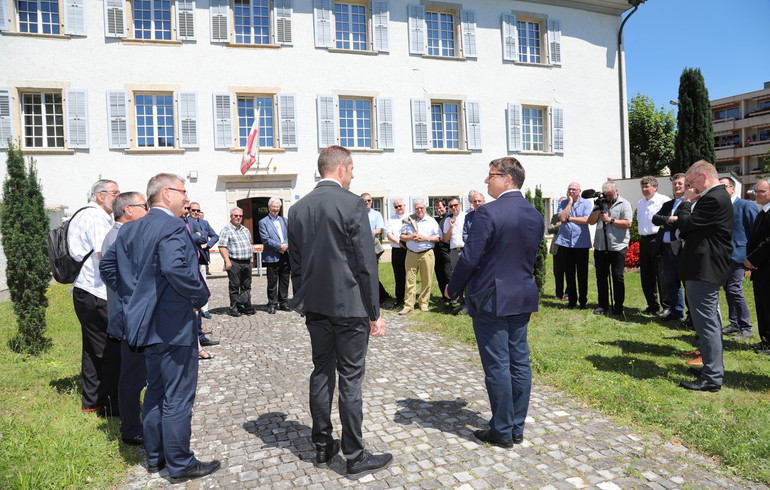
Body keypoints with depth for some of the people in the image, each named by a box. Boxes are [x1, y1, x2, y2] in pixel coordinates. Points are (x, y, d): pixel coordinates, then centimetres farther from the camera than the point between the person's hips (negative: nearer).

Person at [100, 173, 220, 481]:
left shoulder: (130, 229, 10)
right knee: (178, 398, 3)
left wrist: (134, 297, 17)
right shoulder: (172, 226, -18)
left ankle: (155, 456, 33)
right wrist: (200, 296, -18)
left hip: (147, 324, 9)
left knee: (156, 391, 20)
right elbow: (176, 269, -33)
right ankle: (180, 464, 16)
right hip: (174, 326, -9)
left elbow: (108, 267, 15)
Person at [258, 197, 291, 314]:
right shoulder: (263, 222, 0)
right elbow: (265, 239, -10)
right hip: (272, 257, -4)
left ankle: (283, 303, 20)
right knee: (272, 283, 1)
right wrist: (279, 246, -14)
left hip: (285, 256, 5)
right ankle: (272, 304, 10)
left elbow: (290, 236, 11)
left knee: (284, 281, 10)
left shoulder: (284, 220, 16)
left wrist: (286, 246, -8)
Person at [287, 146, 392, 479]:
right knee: (350, 378, 2)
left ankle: (322, 446, 28)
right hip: (348, 305, -6)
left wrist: (305, 305, 19)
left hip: (316, 306, 6)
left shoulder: (297, 208, 7)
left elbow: (296, 264, 11)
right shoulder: (352, 204, -13)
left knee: (321, 372, 15)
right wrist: (374, 313, -7)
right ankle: (356, 457, 13)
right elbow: (366, 264, -14)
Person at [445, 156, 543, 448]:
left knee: (497, 367, 2)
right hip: (523, 297, 8)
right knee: (519, 363, 13)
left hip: (491, 299, -7)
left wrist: (453, 289, -3)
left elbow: (470, 257, -17)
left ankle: (502, 432, 13)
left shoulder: (489, 213, -17)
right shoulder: (535, 215, 7)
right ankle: (517, 428, 24)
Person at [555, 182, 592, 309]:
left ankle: (583, 301, 13)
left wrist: (569, 218, -8)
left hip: (581, 243, -2)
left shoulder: (587, 203, 3)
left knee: (582, 273, 2)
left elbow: (586, 220, -11)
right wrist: (570, 202, -6)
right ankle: (572, 300, 16)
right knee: (569, 273, 7)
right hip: (565, 242, 2)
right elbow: (562, 217, -9)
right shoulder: (563, 203, 8)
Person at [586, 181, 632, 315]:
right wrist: (598, 209, -6)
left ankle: (618, 306, 10)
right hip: (600, 247, 5)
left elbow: (628, 223, -11)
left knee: (617, 277, 0)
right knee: (601, 277, 8)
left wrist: (610, 220, -12)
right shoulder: (600, 204, 14)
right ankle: (603, 305, 17)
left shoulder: (624, 204, 0)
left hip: (618, 247, -4)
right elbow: (591, 221, 7)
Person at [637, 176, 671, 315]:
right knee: (646, 276, 11)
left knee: (662, 275, -4)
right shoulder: (640, 203, 15)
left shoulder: (664, 200, -8)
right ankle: (652, 306, 21)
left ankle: (666, 306, 5)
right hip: (644, 241, 8)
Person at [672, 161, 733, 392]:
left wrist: (687, 202, -6)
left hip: (703, 269, -11)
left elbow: (686, 224, -19)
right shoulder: (718, 196, 16)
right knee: (710, 320, 19)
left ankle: (712, 378, -1)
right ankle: (712, 368, 31)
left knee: (706, 321, -7)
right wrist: (682, 221, 2)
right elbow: (696, 225, 17)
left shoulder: (713, 199, -19)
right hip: (708, 268, 11)